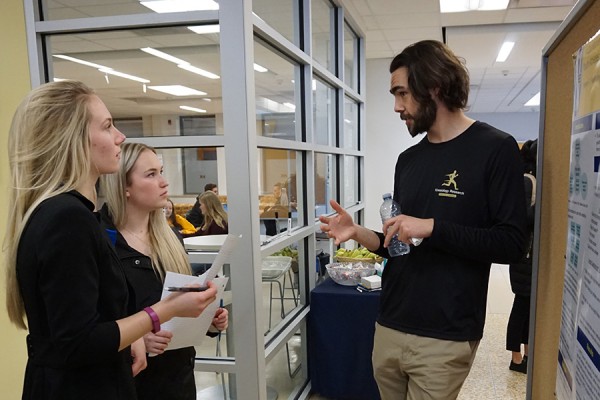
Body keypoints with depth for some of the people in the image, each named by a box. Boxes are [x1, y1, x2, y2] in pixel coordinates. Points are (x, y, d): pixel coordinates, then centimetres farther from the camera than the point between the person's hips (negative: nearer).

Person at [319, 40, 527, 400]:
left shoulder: (495, 149, -9)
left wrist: (433, 227, -21)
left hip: (445, 338, -6)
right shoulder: (408, 160, 10)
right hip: (389, 327, 6)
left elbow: (511, 244, -14)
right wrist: (358, 232, -3)